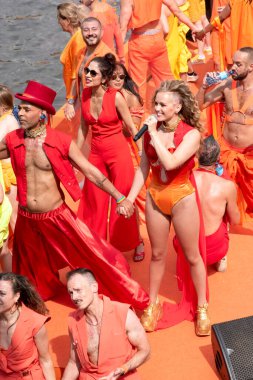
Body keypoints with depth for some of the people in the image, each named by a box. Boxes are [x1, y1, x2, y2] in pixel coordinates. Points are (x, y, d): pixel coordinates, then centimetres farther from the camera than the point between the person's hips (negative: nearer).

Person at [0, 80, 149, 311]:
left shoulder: (61, 141, -14)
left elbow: (91, 172, -8)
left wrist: (120, 198, -12)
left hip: (57, 217, -3)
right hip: (26, 219, 3)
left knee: (95, 256, -1)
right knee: (31, 269, 24)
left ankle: (134, 300, 14)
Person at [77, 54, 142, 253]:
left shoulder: (116, 97, -17)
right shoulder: (85, 95, -3)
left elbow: (132, 127, -10)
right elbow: (84, 127, 8)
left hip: (118, 151, -5)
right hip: (96, 152, 5)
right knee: (93, 201, 15)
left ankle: (132, 242, 24)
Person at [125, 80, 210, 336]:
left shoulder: (191, 134, -16)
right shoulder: (151, 130, -4)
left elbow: (170, 162, -30)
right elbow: (143, 167, 3)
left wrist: (155, 134, -23)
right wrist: (130, 198, -1)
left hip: (182, 198, -4)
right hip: (155, 197, 4)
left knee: (192, 256, 10)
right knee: (157, 254, 17)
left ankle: (201, 307, 27)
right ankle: (152, 305, 34)